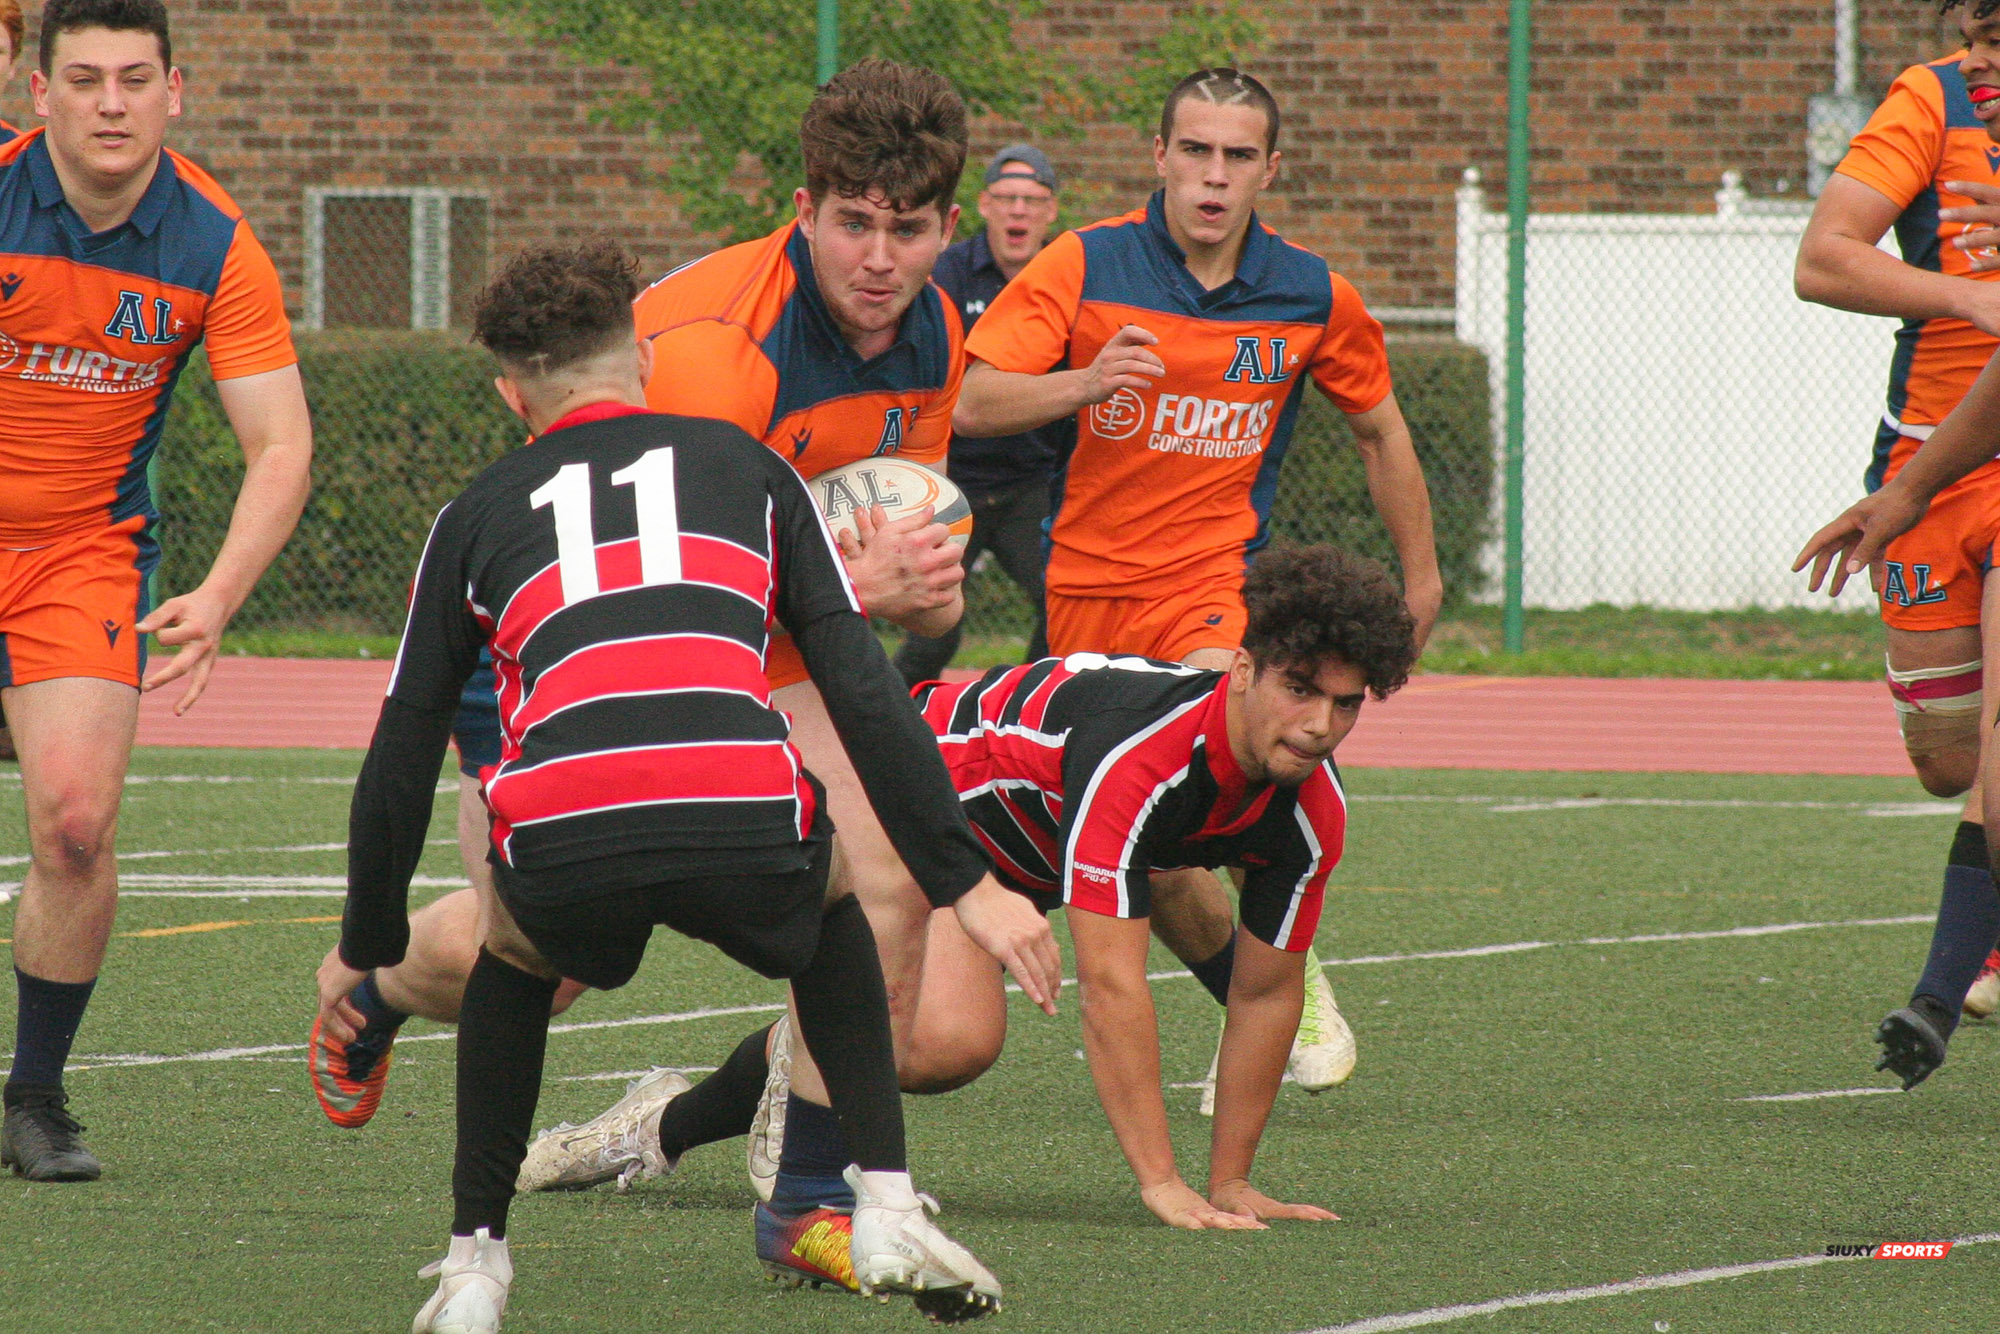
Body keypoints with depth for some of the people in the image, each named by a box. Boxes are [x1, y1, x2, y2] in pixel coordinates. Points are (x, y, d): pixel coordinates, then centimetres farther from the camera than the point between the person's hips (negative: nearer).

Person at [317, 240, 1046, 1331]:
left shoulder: (477, 514, 26)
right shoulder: (742, 464, 25)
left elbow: (400, 760, 27)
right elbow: (862, 690, 16)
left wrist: (364, 947, 39)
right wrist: (963, 881, 17)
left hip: (563, 851, 0)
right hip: (744, 828, 0)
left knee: (513, 953, 36)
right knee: (832, 918, 35)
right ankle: (887, 1209, 20)